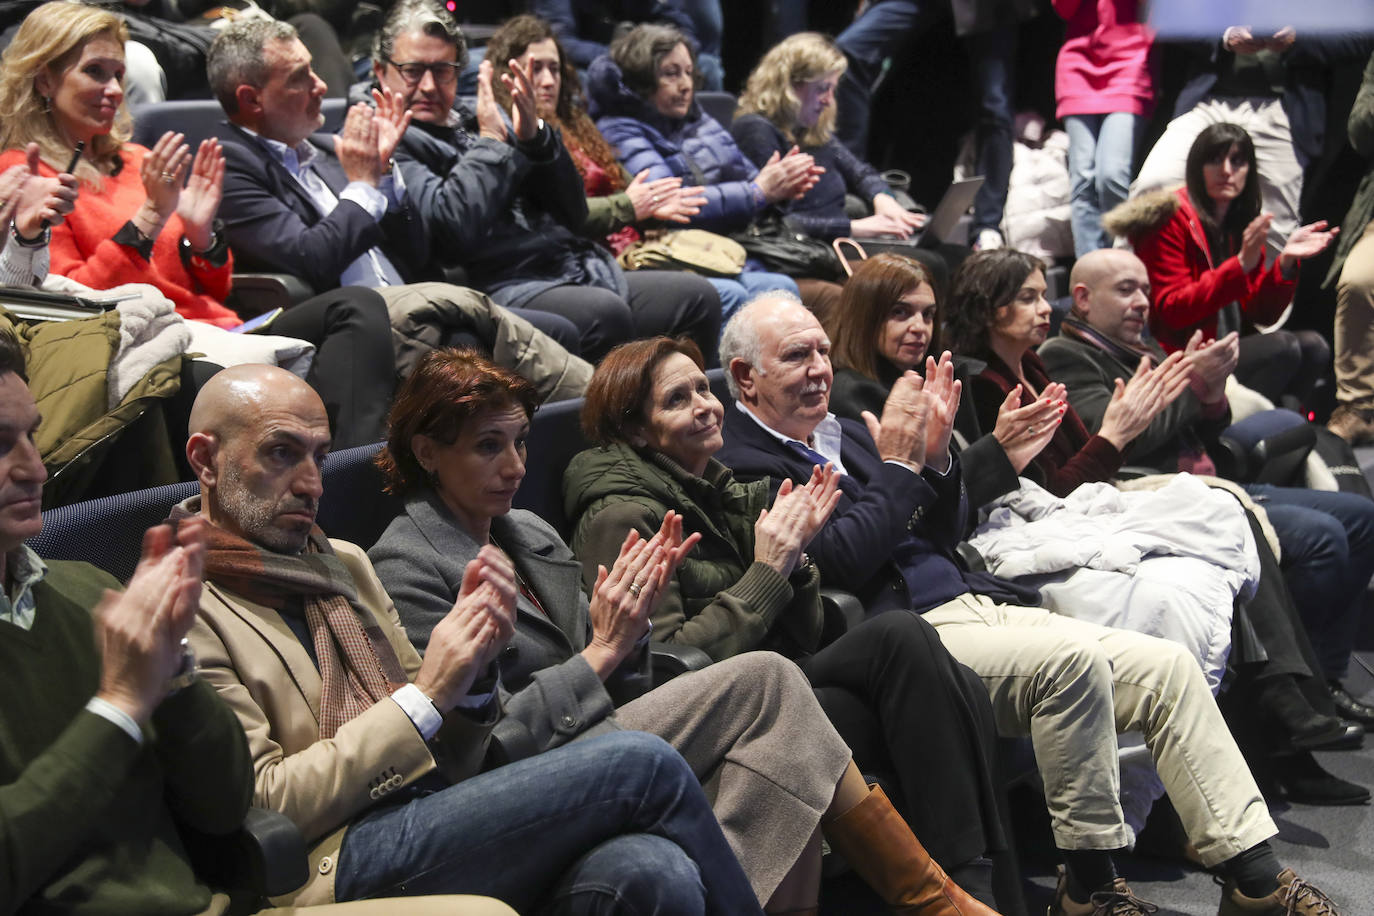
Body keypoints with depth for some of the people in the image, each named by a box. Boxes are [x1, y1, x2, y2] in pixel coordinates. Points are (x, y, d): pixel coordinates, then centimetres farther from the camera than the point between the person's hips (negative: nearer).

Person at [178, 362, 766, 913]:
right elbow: (265, 806, -9)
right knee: (642, 765, -19)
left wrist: (471, 670, -1)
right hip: (339, 864, -6)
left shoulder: (344, 562, 21)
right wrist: (426, 695, -12)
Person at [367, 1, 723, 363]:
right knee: (605, 315, -34)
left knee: (697, 297, -7)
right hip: (507, 288, -8)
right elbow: (455, 229, -17)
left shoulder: (480, 121, 22)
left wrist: (534, 138, 1)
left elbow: (573, 215, 17)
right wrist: (492, 141, -5)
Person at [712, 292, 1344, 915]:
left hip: (972, 603, 9)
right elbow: (841, 564, -18)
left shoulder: (839, 434, 21)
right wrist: (897, 467, -10)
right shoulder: (745, 464, -4)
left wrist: (933, 457, 5)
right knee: (1073, 658, -31)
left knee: (1167, 666, -5)